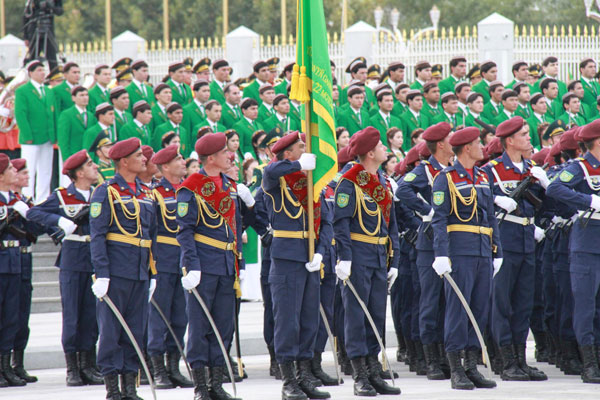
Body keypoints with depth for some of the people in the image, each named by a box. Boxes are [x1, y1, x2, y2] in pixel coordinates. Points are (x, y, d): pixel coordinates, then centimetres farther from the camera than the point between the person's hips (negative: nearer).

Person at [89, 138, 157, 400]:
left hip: (140, 273, 6)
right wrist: (101, 273, -16)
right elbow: (97, 235, -9)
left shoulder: (145, 194, 15)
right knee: (111, 329, -3)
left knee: (136, 329, 6)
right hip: (116, 272, -6)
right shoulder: (107, 192, -5)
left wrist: (152, 274, 15)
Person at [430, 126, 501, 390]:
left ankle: (472, 367, 11)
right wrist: (441, 254, -18)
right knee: (457, 309, -6)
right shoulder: (446, 178, -4)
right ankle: (456, 371, -4)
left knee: (480, 309, 6)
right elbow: (439, 219, -10)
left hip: (483, 253, 7)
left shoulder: (483, 178, 16)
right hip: (460, 252, -7)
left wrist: (497, 252, 15)